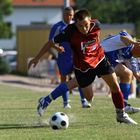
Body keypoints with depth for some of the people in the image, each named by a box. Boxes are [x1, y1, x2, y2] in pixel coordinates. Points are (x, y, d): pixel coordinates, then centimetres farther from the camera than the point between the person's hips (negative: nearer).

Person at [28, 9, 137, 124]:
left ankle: (121, 114, 19)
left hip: (99, 58, 4)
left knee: (115, 85, -2)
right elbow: (52, 42, -19)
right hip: (82, 66, -4)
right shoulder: (71, 31, -29)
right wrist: (37, 58, -16)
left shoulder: (96, 25, -20)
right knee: (89, 97, 4)